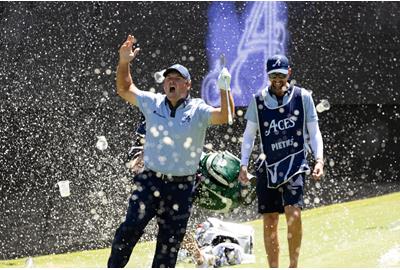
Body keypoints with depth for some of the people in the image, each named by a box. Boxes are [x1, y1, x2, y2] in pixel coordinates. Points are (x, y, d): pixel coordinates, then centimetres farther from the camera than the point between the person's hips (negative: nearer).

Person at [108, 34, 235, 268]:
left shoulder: (198, 110, -2)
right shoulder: (152, 103, 6)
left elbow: (225, 116, -17)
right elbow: (125, 89, 12)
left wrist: (225, 88, -32)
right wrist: (124, 62, -4)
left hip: (182, 188, -1)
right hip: (151, 181, 1)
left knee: (171, 241, 5)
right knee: (131, 227, -15)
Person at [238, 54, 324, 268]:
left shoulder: (302, 97, 2)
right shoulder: (258, 100, 5)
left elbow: (314, 132, 5)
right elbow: (249, 135, 11)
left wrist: (319, 160, -8)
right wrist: (243, 165, 2)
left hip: (295, 162, -2)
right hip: (268, 166, 2)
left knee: (294, 213, -20)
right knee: (269, 222, 2)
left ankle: (293, 266, -10)